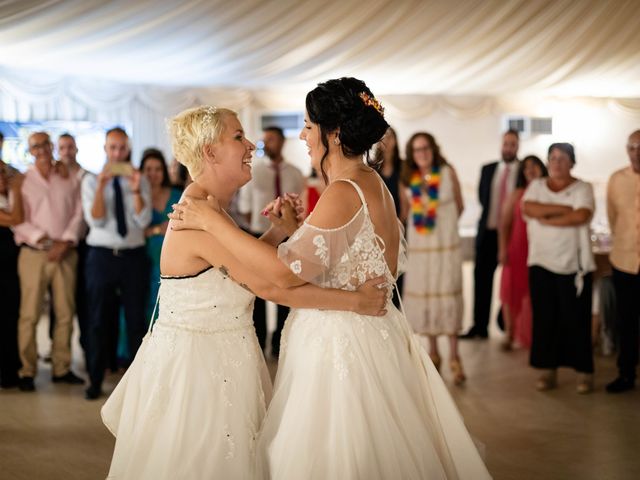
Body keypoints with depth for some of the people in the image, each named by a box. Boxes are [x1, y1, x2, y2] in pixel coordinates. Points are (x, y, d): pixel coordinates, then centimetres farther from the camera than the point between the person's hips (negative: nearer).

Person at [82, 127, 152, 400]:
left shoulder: (140, 180, 5)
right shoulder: (91, 181, 2)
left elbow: (144, 220, -7)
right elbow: (96, 221, -11)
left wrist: (136, 190, -21)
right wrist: (102, 184, -21)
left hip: (134, 256, 1)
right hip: (102, 255, -1)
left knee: (136, 319, 6)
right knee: (99, 321, 6)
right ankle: (95, 381, 17)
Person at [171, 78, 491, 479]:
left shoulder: (343, 192, -21)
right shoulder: (373, 183, 7)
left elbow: (286, 271, -28)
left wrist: (212, 220, -23)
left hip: (338, 345, -9)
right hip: (371, 335, 9)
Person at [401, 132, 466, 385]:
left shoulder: (448, 173, -5)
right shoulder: (408, 180, 1)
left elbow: (459, 206, 5)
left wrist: (442, 222, 10)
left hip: (447, 244, -3)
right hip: (419, 246, 3)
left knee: (448, 296, -3)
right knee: (423, 296, 7)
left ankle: (454, 357, 4)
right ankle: (433, 352, 21)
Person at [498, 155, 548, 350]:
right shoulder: (516, 195, 3)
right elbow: (504, 224, 3)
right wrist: (502, 249, -4)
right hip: (518, 250, 1)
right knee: (512, 291, 4)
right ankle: (509, 334, 16)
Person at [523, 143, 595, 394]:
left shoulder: (582, 188, 0)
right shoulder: (536, 186, 10)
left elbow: (582, 216, -17)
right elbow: (528, 208, -9)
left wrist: (547, 219, -10)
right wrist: (565, 209, -13)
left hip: (574, 265, -3)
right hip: (542, 263, 3)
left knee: (576, 319, 0)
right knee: (544, 318, 5)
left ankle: (584, 372, 10)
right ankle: (548, 369, 14)